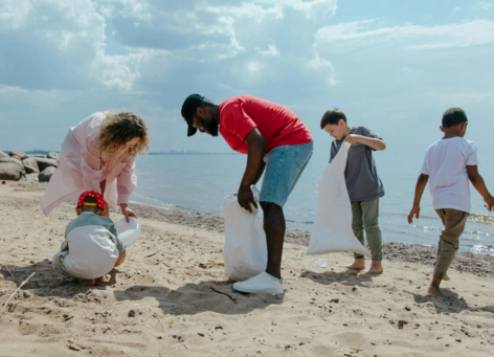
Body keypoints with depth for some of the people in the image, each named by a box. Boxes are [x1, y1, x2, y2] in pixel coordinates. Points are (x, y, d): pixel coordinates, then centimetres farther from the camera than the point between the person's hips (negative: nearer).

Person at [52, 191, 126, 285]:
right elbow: (122, 255, 32)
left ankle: (86, 277, 8)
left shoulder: (71, 225, 29)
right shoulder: (106, 221, 26)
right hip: (105, 266, 0)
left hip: (79, 270, 0)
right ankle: (99, 275, 16)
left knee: (57, 258, 29)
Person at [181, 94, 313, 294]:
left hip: (290, 142, -11)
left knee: (270, 205, -19)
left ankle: (272, 278, -26)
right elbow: (258, 151, 20)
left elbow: (257, 144, -22)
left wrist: (244, 188, -18)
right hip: (296, 144, 11)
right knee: (270, 205, 13)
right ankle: (270, 267, 16)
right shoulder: (226, 122, 21)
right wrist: (248, 187, 10)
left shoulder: (228, 111, -10)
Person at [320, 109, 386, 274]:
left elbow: (382, 145, -15)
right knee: (355, 226, 8)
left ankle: (377, 262, 4)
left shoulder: (361, 132, -4)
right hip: (350, 192, 5)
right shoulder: (335, 144, 8)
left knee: (370, 225, -3)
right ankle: (359, 260, 17)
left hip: (368, 189, -5)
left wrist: (358, 138, -27)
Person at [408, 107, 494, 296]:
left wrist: (416, 205, 11)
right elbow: (474, 176, -9)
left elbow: (422, 179, 7)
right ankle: (434, 284, -8)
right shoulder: (467, 146, -5)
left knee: (448, 233, 29)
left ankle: (440, 272, 26)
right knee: (450, 241, -1)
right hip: (457, 200, -6)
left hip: (438, 200, 6)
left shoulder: (432, 148, 9)